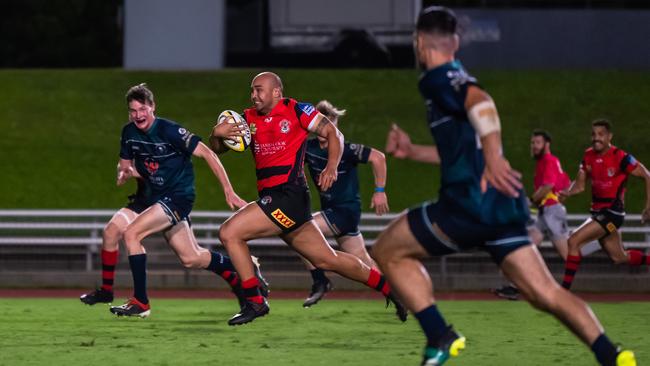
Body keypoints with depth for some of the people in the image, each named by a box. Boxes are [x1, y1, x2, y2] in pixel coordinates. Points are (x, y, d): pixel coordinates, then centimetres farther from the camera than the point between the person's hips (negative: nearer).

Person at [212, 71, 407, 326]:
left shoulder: (296, 111, -3)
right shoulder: (248, 119, 14)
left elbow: (333, 133, -1)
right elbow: (217, 148, 12)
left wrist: (331, 167, -17)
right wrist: (218, 134, -12)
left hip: (289, 195, -7)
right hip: (270, 198, 7)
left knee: (229, 233, -16)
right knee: (327, 260, 12)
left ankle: (255, 302, -7)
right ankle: (390, 288, 25)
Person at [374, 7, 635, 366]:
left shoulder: (437, 80, -3)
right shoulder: (459, 81, 25)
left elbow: (481, 102, -26)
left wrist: (493, 159, -38)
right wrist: (411, 150, 41)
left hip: (470, 202, -8)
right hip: (504, 206, 8)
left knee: (386, 251, 8)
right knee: (546, 293, 3)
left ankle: (440, 337, -3)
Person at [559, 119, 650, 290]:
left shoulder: (620, 157, -16)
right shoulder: (588, 156, 4)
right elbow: (580, 184, 9)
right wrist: (568, 192, -13)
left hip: (612, 212, -8)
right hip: (598, 212, 8)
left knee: (574, 241, -18)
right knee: (620, 257, 16)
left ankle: (565, 288, -15)